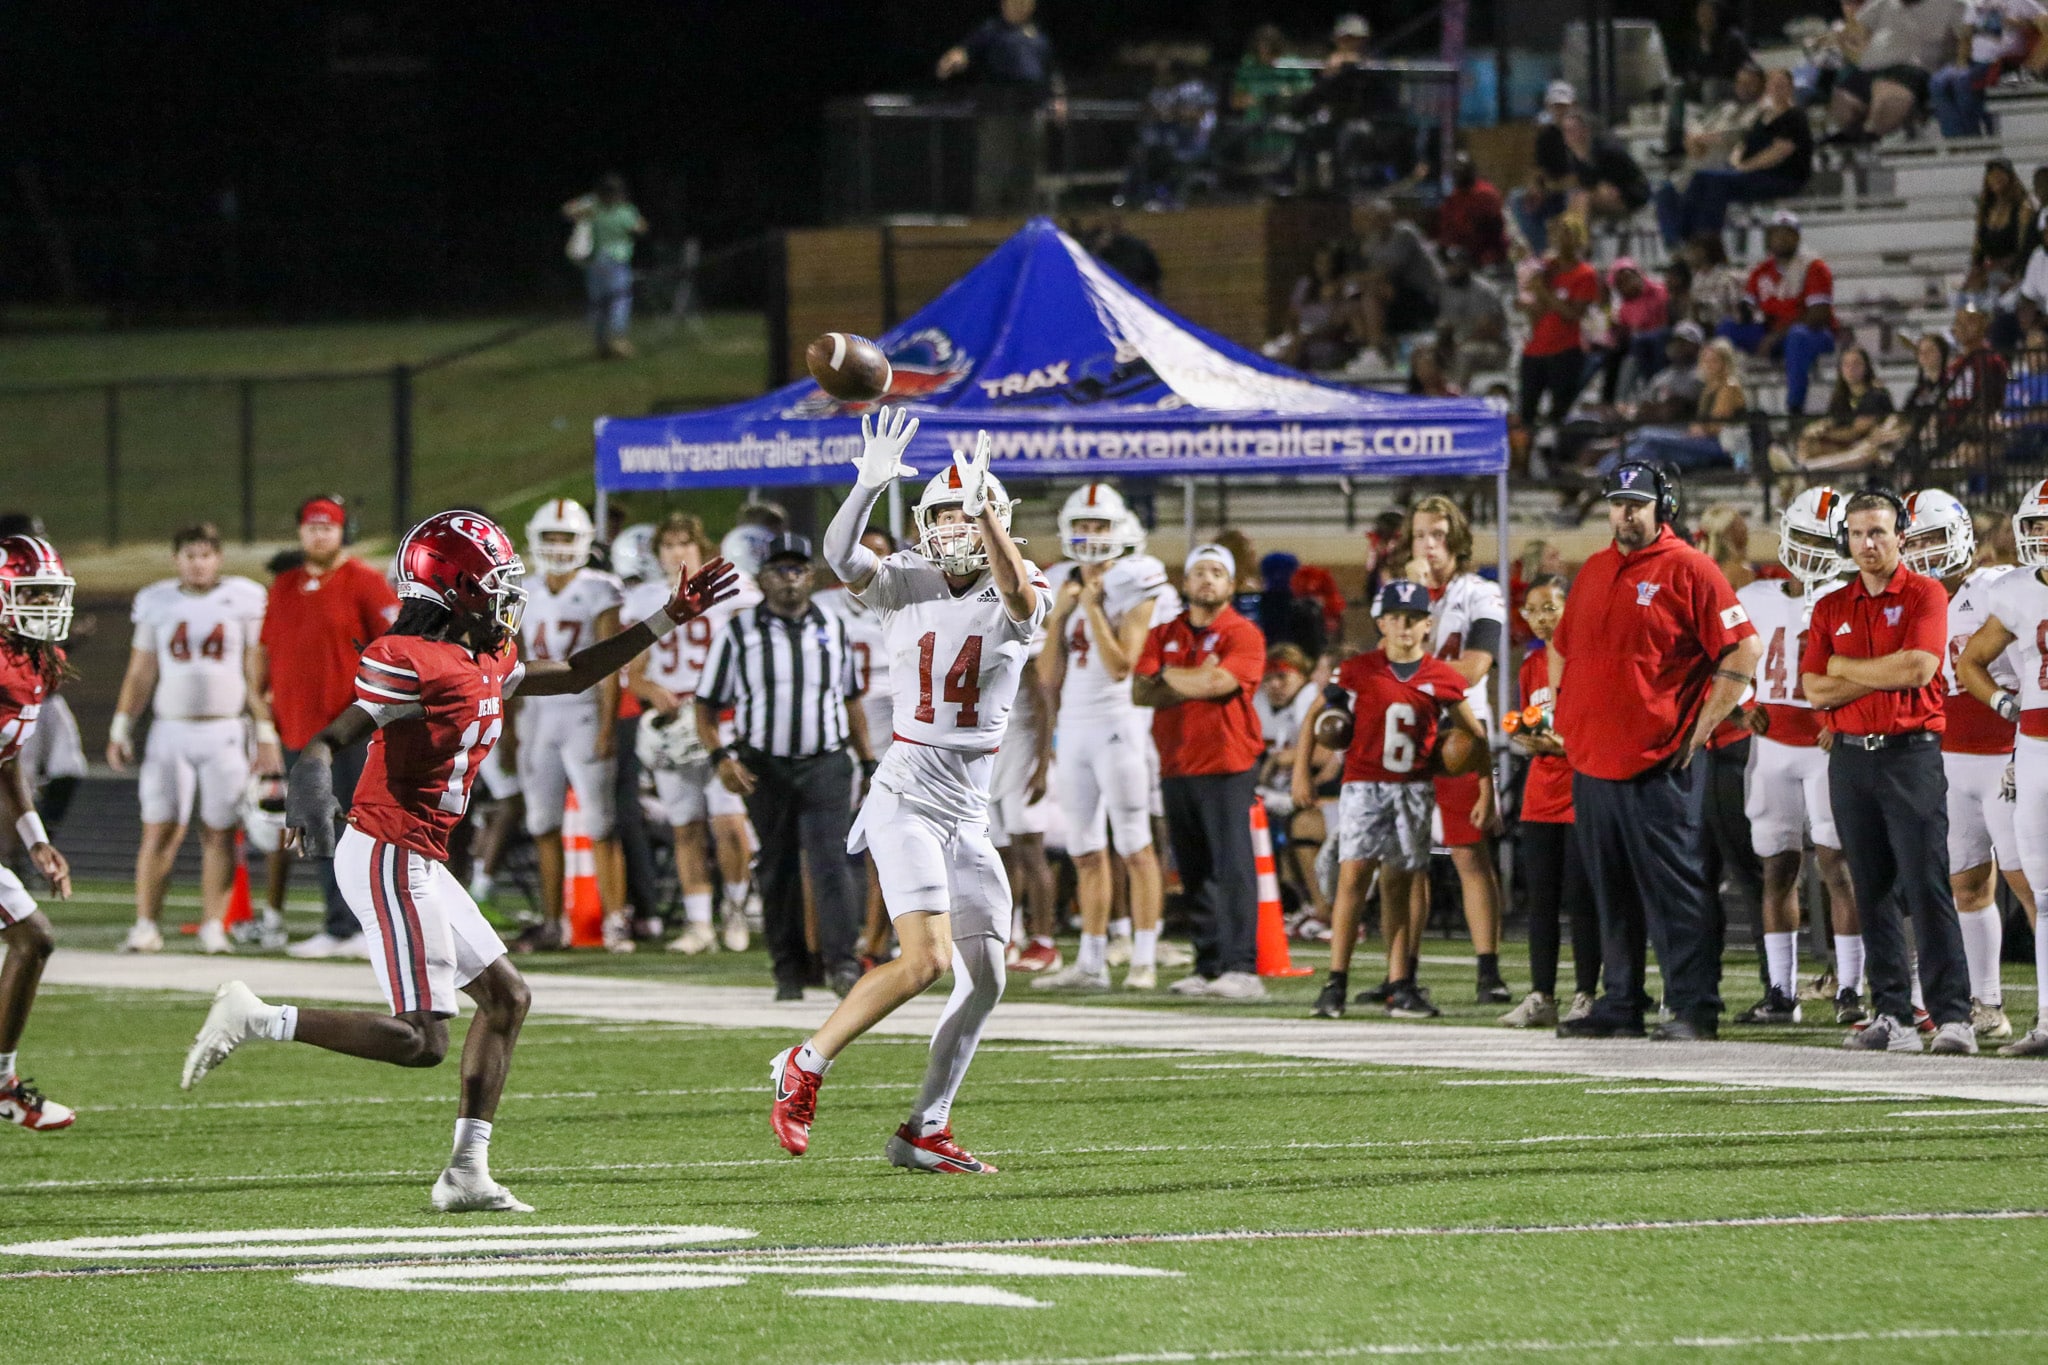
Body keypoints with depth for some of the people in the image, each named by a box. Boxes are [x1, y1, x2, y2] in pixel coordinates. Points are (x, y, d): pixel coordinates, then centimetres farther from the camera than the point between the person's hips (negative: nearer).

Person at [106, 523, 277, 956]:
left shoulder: (242, 601, 1)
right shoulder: (157, 603, 6)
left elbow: (256, 676, 2)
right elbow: (141, 673, 11)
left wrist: (266, 734, -3)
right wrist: (121, 730, 6)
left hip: (225, 733, -1)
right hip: (171, 730, 1)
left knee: (219, 834, 0)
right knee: (160, 831, -4)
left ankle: (213, 927, 6)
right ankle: (146, 926, -1)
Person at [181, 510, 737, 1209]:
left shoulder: (488, 663, 13)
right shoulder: (414, 662, -16)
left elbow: (574, 675, 29)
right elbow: (330, 737, -24)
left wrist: (670, 619, 29)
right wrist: (311, 784, -46)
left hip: (420, 862, 10)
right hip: (389, 856, -10)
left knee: (505, 997, 15)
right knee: (420, 1040, -12)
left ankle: (467, 1174, 15)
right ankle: (254, 1019, -7)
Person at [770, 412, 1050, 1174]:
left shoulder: (1017, 598, -1)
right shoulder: (907, 586, -1)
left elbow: (1021, 598, -26)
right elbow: (841, 555, -20)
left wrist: (986, 506, -40)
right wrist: (870, 485, -36)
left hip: (969, 815, 4)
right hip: (907, 798, -4)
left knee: (984, 981, 5)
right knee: (926, 960, -19)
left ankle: (926, 1132, 17)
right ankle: (804, 1067, -4)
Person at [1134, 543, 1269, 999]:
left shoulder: (1242, 635, -2)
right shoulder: (1164, 636, 14)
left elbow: (1220, 682, -18)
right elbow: (1142, 693, 2)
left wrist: (1170, 677, -2)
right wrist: (1198, 682, -10)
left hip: (1228, 766, -6)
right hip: (1177, 768, 6)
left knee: (1233, 869, -12)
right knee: (1195, 875, 9)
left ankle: (1241, 969, -16)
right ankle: (1208, 966, 14)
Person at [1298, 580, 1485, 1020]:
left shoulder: (1442, 679, 2)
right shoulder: (1359, 671, -2)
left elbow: (1475, 735, 13)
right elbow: (1315, 714, 9)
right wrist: (1303, 771, 4)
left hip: (1414, 789, 2)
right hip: (1364, 785, -2)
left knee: (1397, 885, 6)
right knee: (1354, 876, -12)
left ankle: (1399, 987, 9)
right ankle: (1335, 983, -12)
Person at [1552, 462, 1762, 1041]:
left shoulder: (1687, 570, -6)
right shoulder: (1594, 571, 16)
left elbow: (1744, 651, -9)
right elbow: (1562, 648, 30)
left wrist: (1701, 729, -10)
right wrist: (1564, 712, 18)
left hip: (1659, 761, -7)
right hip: (1593, 759, 7)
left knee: (1675, 888, -6)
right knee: (1611, 894, 11)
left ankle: (1694, 1007, -4)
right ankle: (1620, 1004, 18)